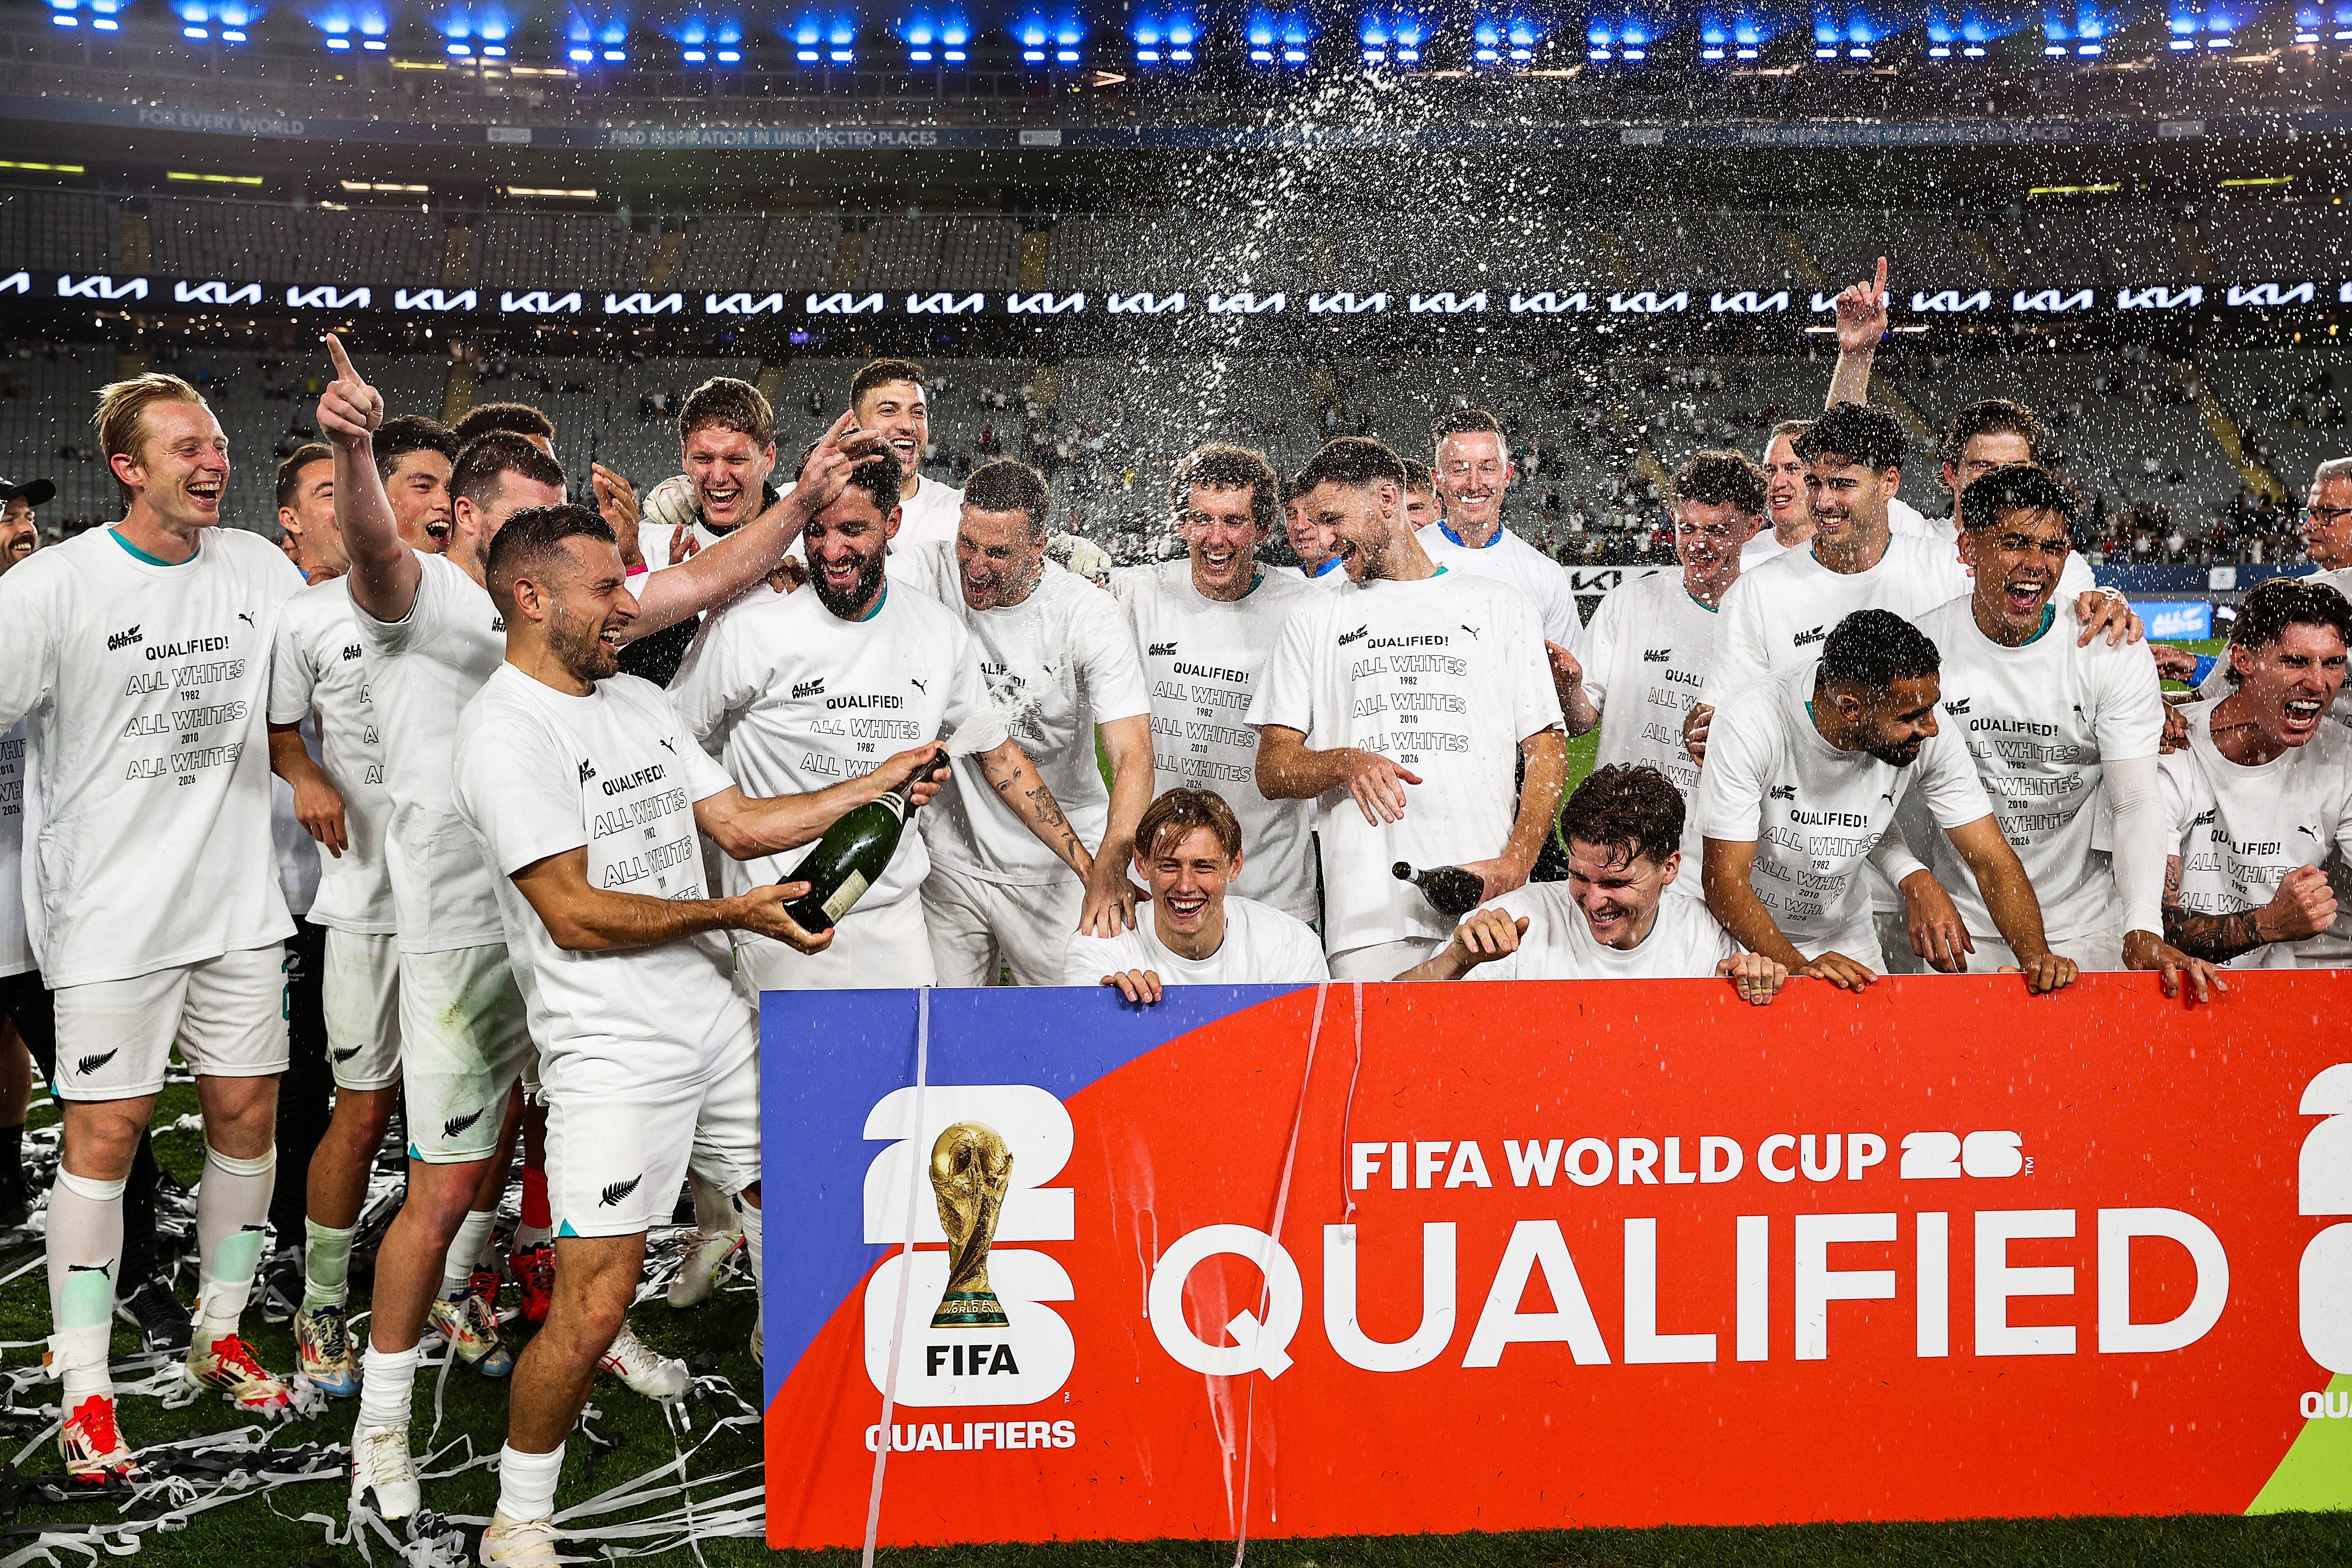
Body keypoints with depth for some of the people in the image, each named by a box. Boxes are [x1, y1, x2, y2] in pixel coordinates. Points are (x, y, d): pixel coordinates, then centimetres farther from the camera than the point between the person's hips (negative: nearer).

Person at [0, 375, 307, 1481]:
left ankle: (220, 1337, 27)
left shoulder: (259, 569, 5)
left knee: (248, 1112, 9)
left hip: (240, 899, 5)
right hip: (114, 912, -5)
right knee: (106, 1131, -2)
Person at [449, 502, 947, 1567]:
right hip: (613, 1053, -8)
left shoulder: (638, 702, 14)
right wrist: (733, 913, -14)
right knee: (593, 1308, -10)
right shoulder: (505, 733, -11)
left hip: (723, 1022, 8)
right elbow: (574, 913, -16)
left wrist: (877, 785, 10)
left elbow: (738, 823, 17)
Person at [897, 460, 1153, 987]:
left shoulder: (1090, 615, -16)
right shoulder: (932, 574, -9)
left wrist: (1109, 870, -38)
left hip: (1059, 870, -2)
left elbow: (1133, 756, -23)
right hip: (952, 860, 2)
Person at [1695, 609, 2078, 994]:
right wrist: (1798, 967, -38)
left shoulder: (1931, 737, -16)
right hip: (1742, 940, -3)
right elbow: (1725, 880, -24)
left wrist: (2036, 955, -27)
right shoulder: (1751, 726, -26)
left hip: (1843, 944, 3)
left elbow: (1992, 861, -10)